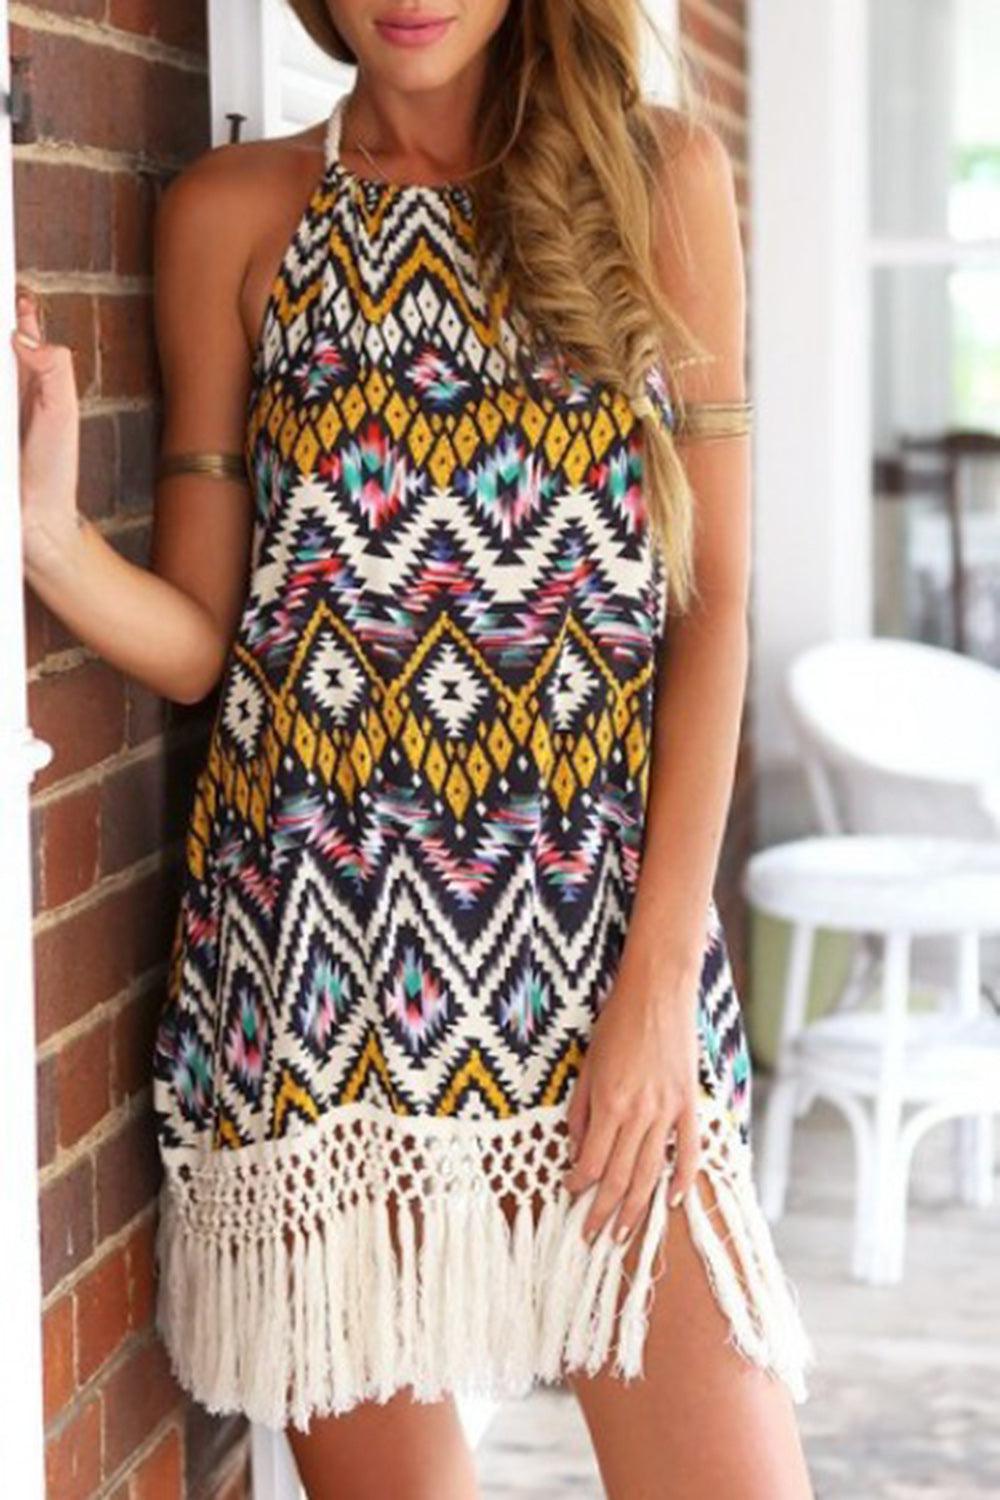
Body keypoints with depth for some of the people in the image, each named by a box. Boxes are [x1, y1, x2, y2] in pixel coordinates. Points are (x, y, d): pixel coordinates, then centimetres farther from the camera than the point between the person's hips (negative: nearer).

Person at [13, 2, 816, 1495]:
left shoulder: (660, 177, 5)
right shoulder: (237, 212, 5)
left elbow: (712, 602, 2)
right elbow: (202, 638, 5)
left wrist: (666, 971, -6)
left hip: (604, 912, 0)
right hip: (311, 921, 0)